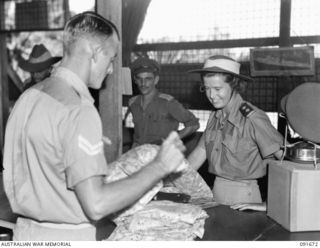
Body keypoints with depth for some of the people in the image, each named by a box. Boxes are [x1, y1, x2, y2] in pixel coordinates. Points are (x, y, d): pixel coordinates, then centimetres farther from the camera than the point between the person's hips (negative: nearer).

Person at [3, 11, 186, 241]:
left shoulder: (29, 96, 3)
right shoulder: (78, 110, -24)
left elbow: (11, 181, 10)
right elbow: (96, 205, -28)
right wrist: (159, 166, -21)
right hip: (65, 237, -8)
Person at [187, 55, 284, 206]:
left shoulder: (252, 118, -18)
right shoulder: (215, 117, 3)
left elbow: (285, 156, -16)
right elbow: (200, 152, 9)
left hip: (242, 195, -5)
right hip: (217, 190, 6)